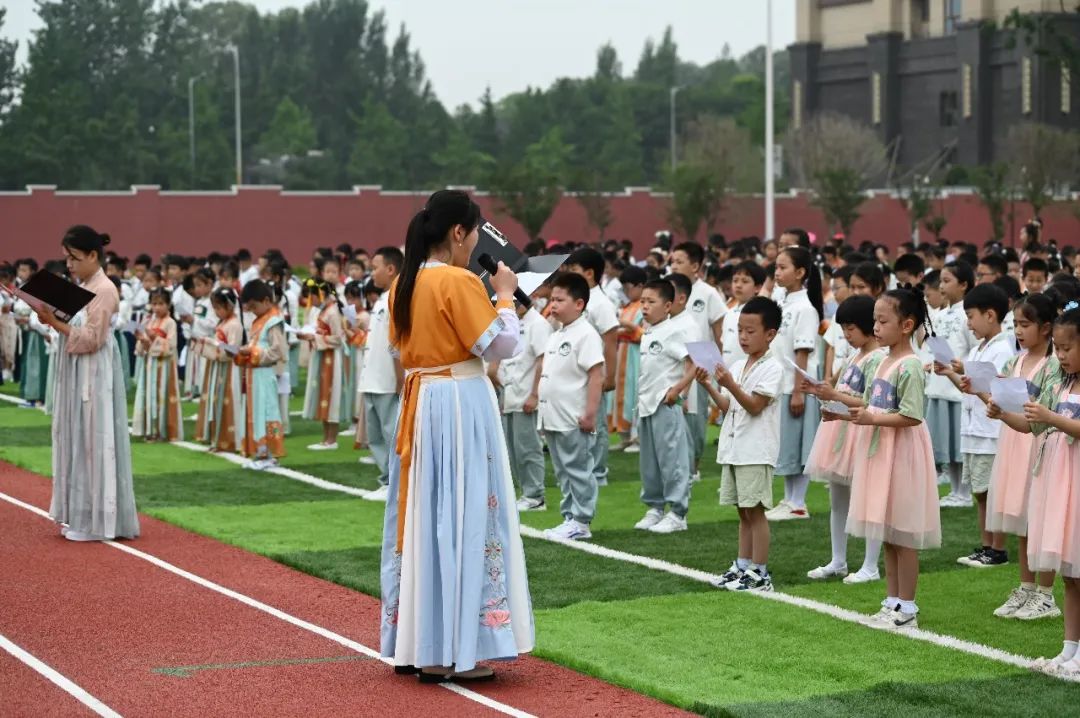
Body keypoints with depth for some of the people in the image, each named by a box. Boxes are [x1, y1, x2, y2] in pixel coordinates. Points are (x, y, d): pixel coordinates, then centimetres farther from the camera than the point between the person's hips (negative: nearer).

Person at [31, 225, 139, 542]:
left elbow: (91, 339, -18)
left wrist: (56, 324, -20)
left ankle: (97, 520, 0)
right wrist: (53, 320, -1)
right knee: (77, 439, 11)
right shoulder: (81, 287, 13)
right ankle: (81, 515, 18)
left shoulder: (104, 290, -14)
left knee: (93, 440, -5)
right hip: (76, 375, 9)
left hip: (94, 376, -9)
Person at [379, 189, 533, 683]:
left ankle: (416, 642, 19)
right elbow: (502, 346, -14)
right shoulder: (459, 282, -15)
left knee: (422, 515, 13)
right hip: (460, 406, -8)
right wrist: (505, 295, 1)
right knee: (462, 518, -3)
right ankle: (450, 652, -1)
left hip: (418, 403, 8)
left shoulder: (405, 283, 8)